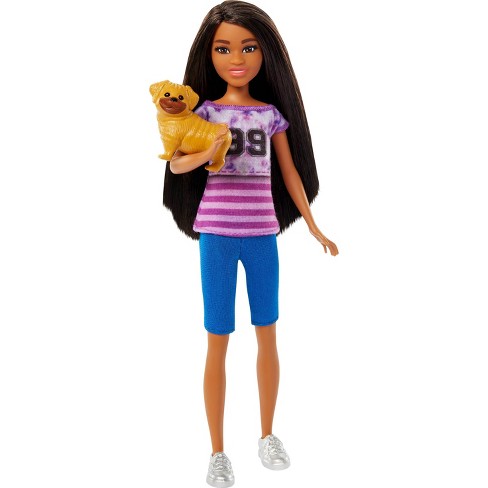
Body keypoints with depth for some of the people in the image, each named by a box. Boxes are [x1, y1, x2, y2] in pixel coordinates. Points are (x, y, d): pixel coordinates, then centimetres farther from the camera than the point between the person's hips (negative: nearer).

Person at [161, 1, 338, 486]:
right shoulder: (206, 111, 1)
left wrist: (313, 227, 12)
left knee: (268, 336, 9)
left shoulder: (272, 113, 7)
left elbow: (291, 172, 11)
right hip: (217, 233, -2)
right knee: (218, 342, 1)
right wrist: (203, 154, -29)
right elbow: (175, 164, -7)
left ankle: (267, 434, 28)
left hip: (262, 232, 3)